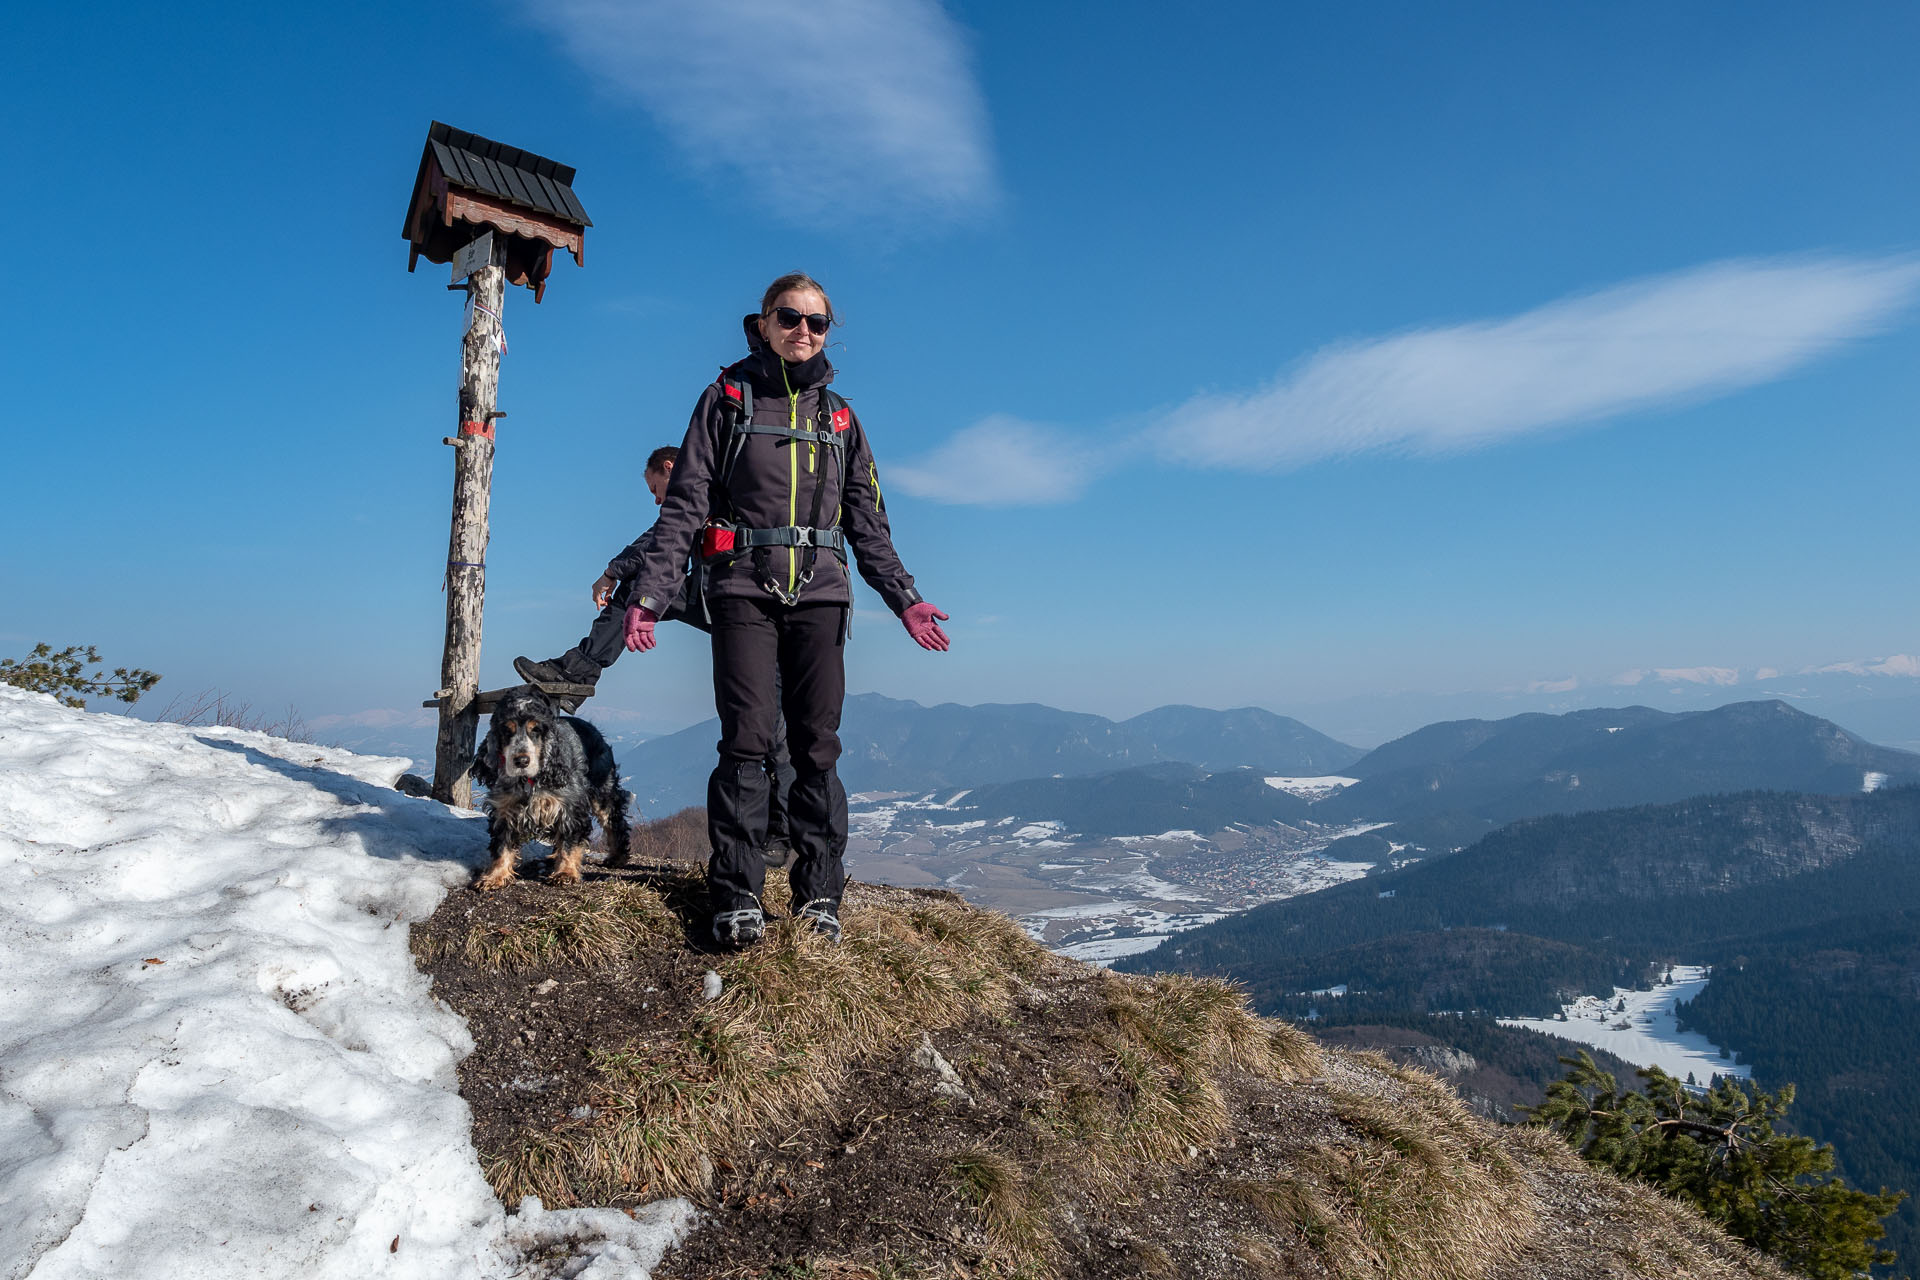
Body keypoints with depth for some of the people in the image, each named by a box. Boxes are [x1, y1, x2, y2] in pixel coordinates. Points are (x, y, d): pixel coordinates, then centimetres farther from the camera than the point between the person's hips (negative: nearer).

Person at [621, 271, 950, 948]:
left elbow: (868, 523, 19)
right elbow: (684, 505, 2)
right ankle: (736, 896, -1)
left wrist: (903, 597, 10)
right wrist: (649, 592, -7)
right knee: (746, 741, -8)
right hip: (744, 590, -2)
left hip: (819, 593, 2)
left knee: (817, 745, -1)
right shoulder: (727, 398, 9)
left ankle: (819, 896, 6)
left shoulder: (838, 415, 18)